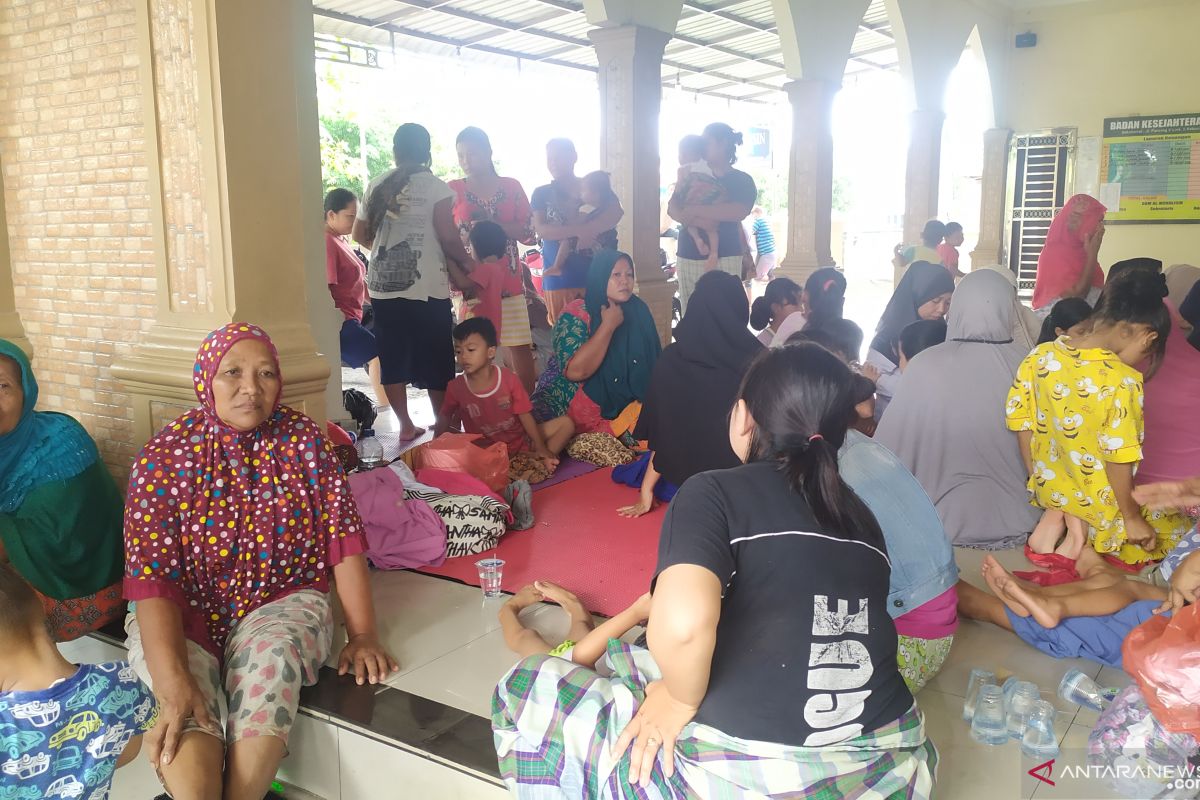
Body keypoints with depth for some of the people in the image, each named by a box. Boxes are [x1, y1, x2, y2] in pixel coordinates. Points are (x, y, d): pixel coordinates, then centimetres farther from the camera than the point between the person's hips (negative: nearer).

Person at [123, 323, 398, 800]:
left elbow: (344, 535, -6)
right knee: (189, 705, -31)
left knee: (271, 656, -31)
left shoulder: (303, 439, -5)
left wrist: (363, 634, -12)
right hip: (184, 613, -1)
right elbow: (151, 575, -17)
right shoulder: (165, 456, -10)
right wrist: (172, 680, -30)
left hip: (281, 600, 1)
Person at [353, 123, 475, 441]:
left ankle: (406, 425, 17)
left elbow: (361, 234, 15)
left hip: (383, 286, 4)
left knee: (393, 358, 11)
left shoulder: (377, 185, 9)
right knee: (435, 361, 5)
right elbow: (448, 238, -8)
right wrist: (465, 264, 9)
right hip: (427, 288, -4)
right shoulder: (436, 188, -6)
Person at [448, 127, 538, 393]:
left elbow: (527, 232, 2)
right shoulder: (452, 190, 5)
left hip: (509, 281, 1)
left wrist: (492, 225, -13)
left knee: (520, 349, 0)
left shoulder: (512, 187, 8)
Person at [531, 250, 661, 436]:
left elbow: (655, 359, 8)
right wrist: (609, 325, -25)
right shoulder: (576, 314, -14)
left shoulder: (638, 309, 1)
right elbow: (576, 371, -28)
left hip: (625, 403, 5)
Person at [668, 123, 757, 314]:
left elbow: (739, 211, -16)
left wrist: (695, 210, -15)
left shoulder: (742, 181, 3)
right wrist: (693, 220, -19)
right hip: (687, 257, 4)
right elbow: (672, 208, 3)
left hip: (724, 258, -4)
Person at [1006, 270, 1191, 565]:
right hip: (1096, 498, -5)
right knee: (1176, 529, 20)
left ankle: (1054, 513, 7)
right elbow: (1118, 457, -21)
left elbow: (1020, 418, -2)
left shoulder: (1041, 356, -9)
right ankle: (1084, 526, -1)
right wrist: (1132, 518, -7)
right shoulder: (1123, 380, -25)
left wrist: (1040, 481, 9)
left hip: (1048, 485, 5)